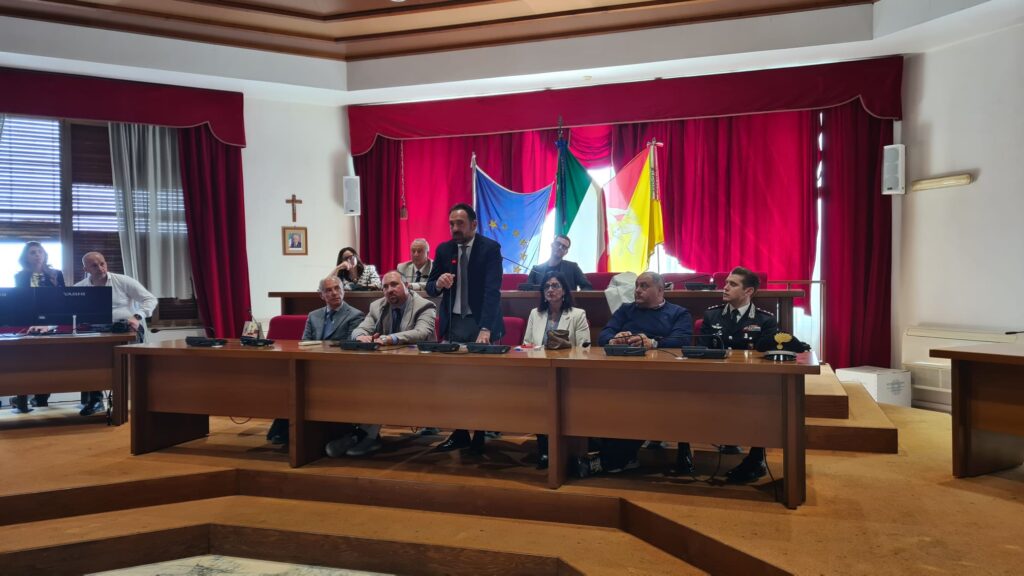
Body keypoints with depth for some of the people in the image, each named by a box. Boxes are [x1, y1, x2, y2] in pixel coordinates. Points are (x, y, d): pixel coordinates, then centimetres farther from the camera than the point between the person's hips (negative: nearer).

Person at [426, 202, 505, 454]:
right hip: (452, 323, 4)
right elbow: (430, 288, 6)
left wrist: (485, 329, -32)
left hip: (481, 323, -4)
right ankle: (459, 433, 15)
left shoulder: (490, 248, -10)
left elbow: (493, 290, -20)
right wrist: (438, 283, -20)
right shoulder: (444, 249, 4)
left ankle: (481, 436, 14)